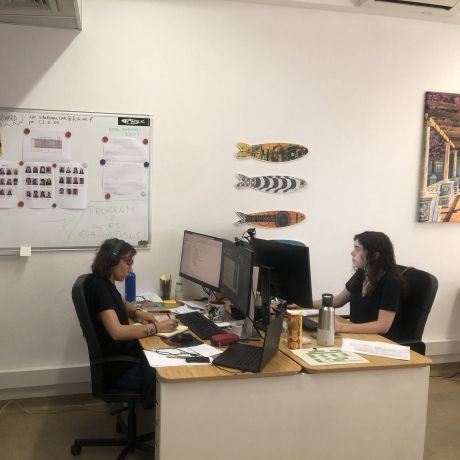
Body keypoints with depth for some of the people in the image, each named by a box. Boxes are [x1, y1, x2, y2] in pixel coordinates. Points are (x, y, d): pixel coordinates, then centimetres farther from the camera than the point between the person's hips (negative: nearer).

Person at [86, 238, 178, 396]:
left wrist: (137, 313, 7)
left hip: (125, 355, 9)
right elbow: (117, 331, -31)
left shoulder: (106, 283, 9)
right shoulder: (99, 287, -20)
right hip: (118, 367, -9)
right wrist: (156, 327, -24)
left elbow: (121, 304, 28)